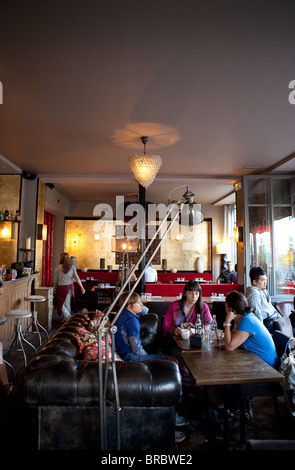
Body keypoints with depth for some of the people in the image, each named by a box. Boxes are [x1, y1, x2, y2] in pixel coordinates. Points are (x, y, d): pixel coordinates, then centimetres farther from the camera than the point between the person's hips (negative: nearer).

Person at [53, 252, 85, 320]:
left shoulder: (57, 268, -10)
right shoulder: (72, 267, -2)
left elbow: (55, 280, -2)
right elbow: (76, 278, -5)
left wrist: (56, 287, 16)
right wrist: (82, 287, -5)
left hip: (61, 287, -4)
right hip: (70, 287, 4)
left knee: (61, 304, 9)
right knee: (67, 303, 17)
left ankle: (68, 318, -4)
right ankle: (67, 318, 27)